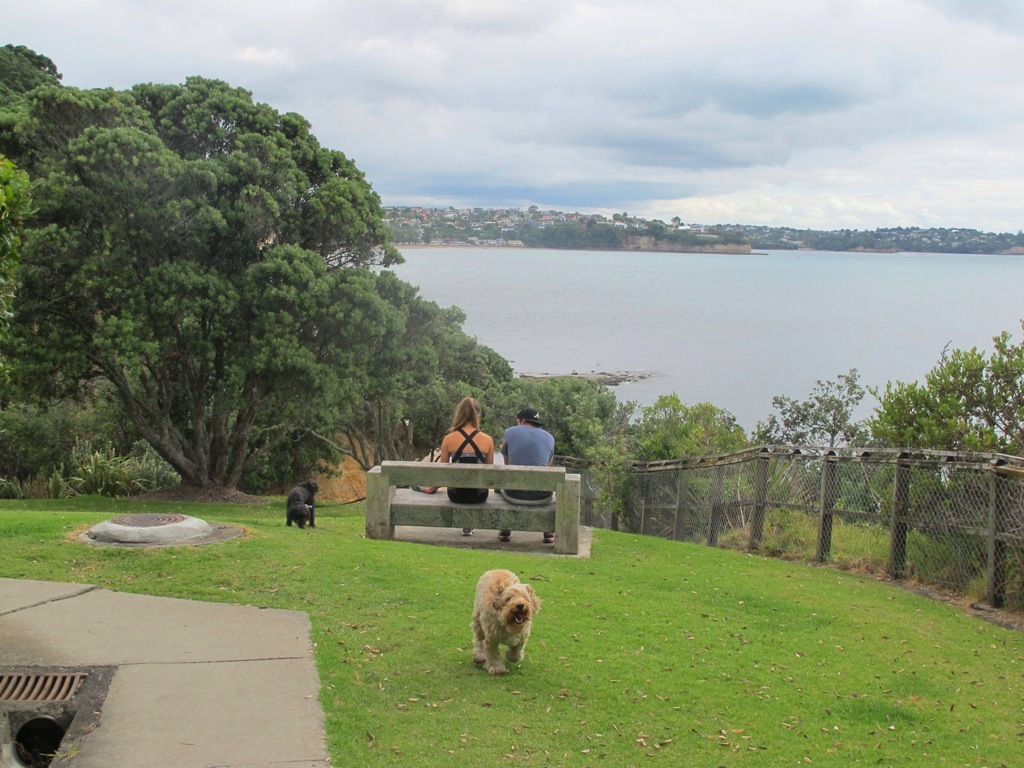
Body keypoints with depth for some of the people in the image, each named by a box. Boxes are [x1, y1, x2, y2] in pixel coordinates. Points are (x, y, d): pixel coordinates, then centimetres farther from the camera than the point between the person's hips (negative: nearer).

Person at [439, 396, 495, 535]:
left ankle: (466, 524, 38)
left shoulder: (448, 439, -9)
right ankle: (469, 525, 39)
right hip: (479, 495, 0)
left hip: (456, 494, 0)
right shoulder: (488, 440, -8)